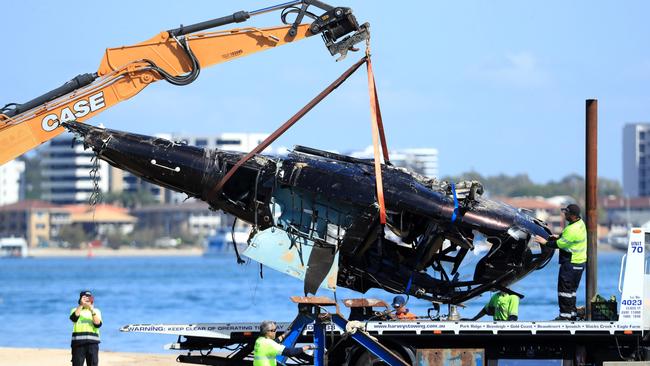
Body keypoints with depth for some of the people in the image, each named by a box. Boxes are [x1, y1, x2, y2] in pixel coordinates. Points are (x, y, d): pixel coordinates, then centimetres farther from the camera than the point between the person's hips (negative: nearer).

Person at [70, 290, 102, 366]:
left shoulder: (96, 311, 14)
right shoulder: (76, 310, 10)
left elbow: (98, 324, -4)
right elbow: (74, 318, -14)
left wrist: (92, 310, -13)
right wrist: (81, 305, -19)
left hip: (92, 342, 2)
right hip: (78, 342, -2)